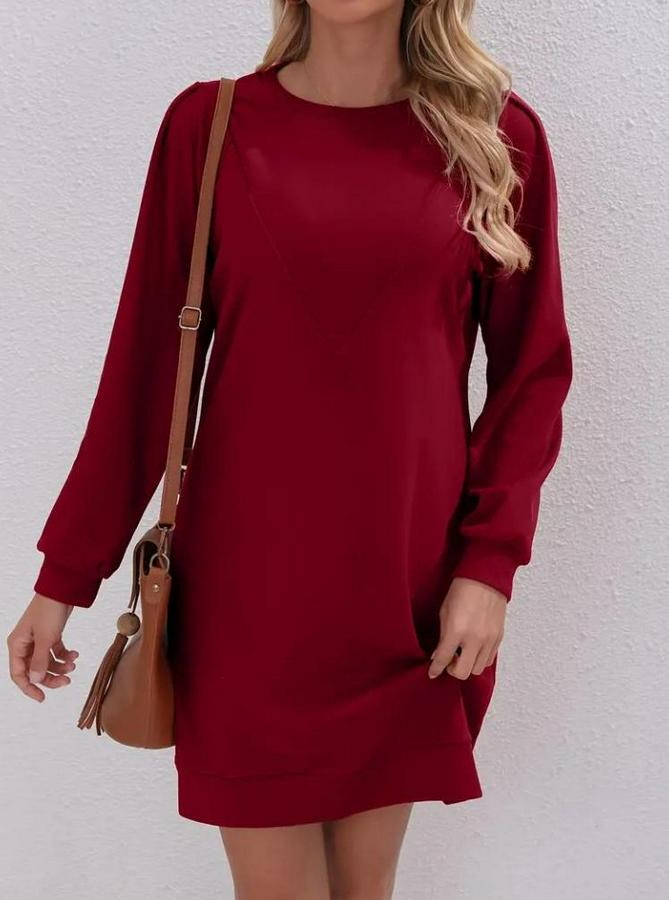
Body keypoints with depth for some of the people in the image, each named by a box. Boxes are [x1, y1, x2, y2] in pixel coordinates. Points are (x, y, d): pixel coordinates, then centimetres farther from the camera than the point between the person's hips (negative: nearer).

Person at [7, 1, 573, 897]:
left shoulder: (498, 135, 2)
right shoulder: (209, 124, 1)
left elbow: (532, 371, 4)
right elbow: (146, 364, 1)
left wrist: (490, 559, -7)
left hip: (411, 585, 1)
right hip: (246, 580, 0)